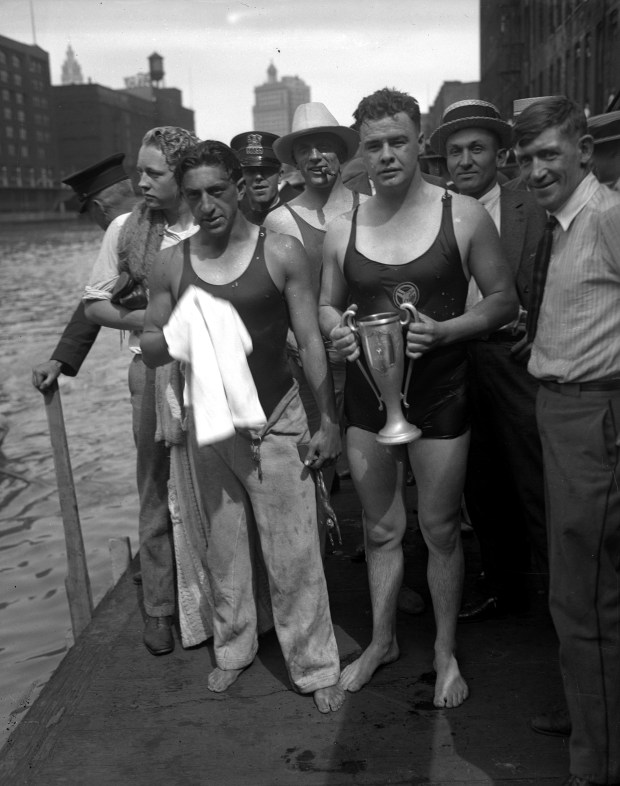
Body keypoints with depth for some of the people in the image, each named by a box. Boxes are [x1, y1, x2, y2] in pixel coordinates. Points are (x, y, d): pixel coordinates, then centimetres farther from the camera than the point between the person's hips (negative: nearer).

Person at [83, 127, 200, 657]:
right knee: (158, 493, 7)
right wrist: (136, 319, -10)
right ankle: (160, 609, 20)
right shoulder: (126, 228, 2)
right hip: (154, 368, 1)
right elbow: (95, 302, 7)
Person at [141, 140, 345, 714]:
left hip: (276, 419, -3)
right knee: (224, 547, 16)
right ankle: (232, 648, 36)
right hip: (209, 422, 3)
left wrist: (328, 420, -5)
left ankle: (315, 667, 19)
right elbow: (149, 350, 6)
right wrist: (174, 334, -17)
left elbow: (310, 340, -4)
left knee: (293, 553, 2)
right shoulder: (170, 264, 1)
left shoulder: (281, 253, -7)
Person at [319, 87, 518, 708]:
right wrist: (335, 329, -10)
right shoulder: (342, 231, 2)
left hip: (439, 395, -2)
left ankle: (445, 651, 31)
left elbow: (503, 301, -2)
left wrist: (444, 330, -19)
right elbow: (326, 305, 14)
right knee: (380, 528, 15)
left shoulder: (463, 216, -6)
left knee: (440, 529, 9)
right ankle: (382, 641, 36)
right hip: (367, 394, 3)